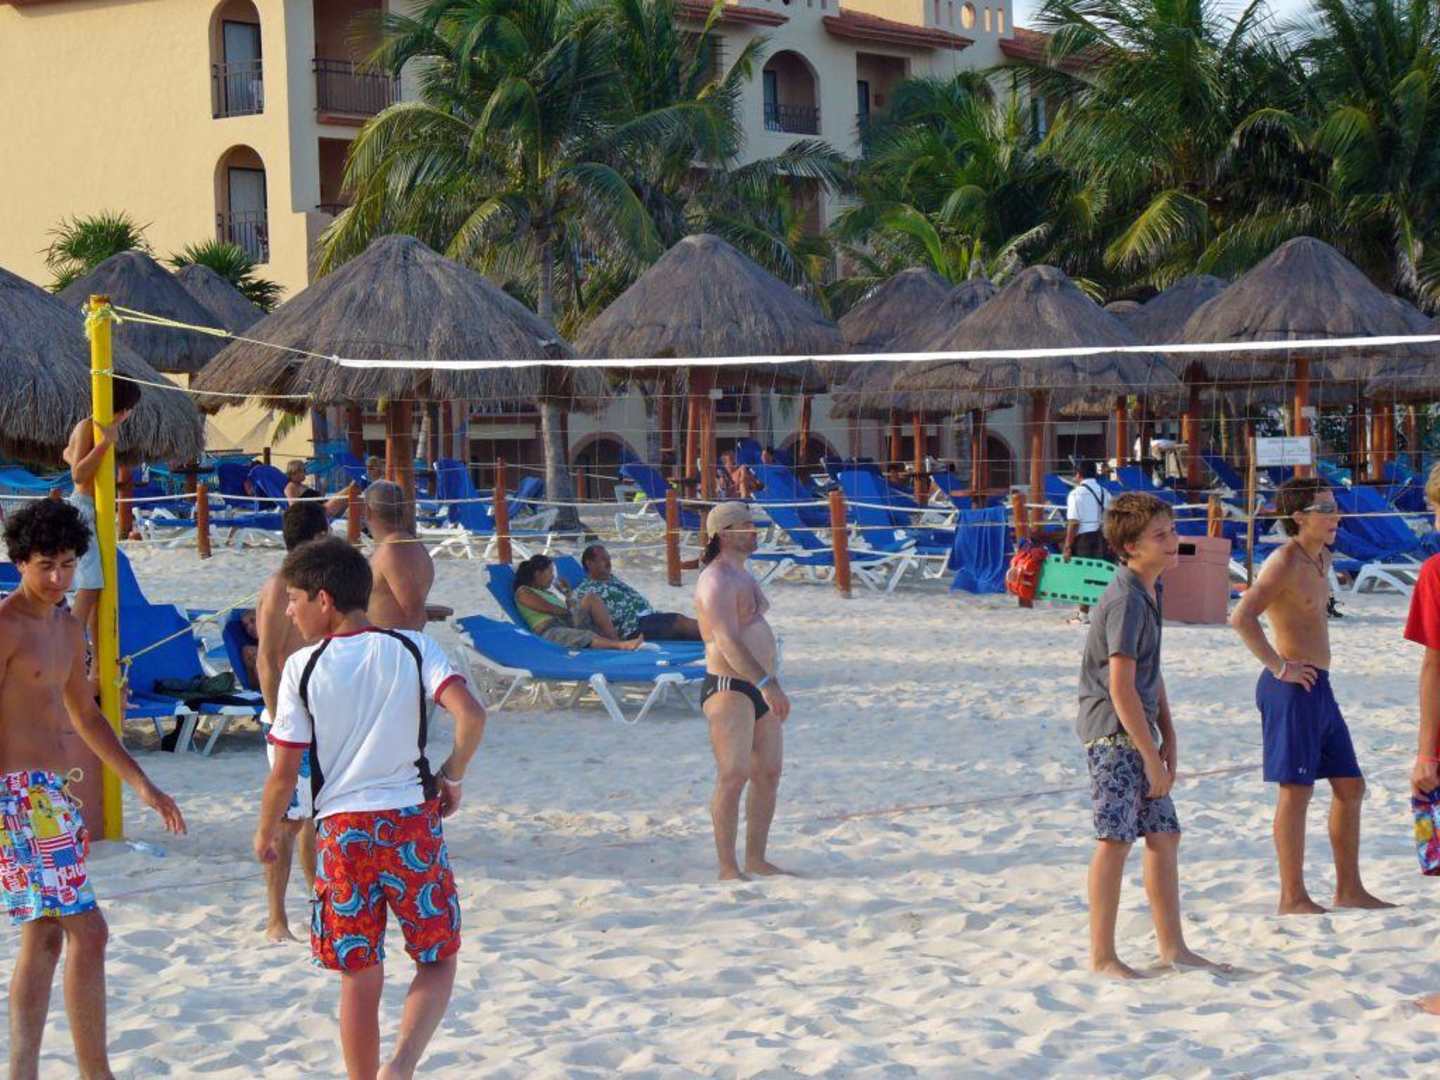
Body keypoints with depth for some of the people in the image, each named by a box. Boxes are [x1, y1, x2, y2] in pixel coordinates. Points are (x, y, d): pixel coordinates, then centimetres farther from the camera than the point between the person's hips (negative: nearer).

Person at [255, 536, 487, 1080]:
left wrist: (265, 832, 15)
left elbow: (284, 773, -2)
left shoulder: (303, 667, -3)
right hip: (412, 821, 0)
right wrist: (452, 776, 2)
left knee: (359, 977, 11)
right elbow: (471, 715, -15)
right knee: (437, 961, 12)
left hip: (342, 830, 0)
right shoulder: (412, 648, -1)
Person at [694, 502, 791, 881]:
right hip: (729, 689, -10)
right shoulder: (717, 581, -14)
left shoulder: (742, 575, 19)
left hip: (759, 687, 10)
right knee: (733, 776, -11)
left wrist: (772, 685, 23)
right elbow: (727, 642, -24)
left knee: (769, 773, 10)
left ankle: (757, 860, 18)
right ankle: (728, 869, -9)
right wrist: (766, 684, -30)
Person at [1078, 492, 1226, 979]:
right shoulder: (1126, 601, -19)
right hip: (1113, 733, -10)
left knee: (1164, 834, 12)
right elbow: (1121, 688, -21)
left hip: (1137, 734, 10)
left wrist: (1168, 736, 11)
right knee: (1116, 839, -7)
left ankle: (1172, 946, 19)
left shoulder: (1149, 592, 12)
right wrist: (1152, 756, -19)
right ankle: (1102, 956, -1)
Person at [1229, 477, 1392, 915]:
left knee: (1350, 787, 13)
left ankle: (1349, 890, 21)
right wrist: (1280, 667, -21)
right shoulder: (1286, 561, -14)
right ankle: (1293, 897, -1)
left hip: (1318, 688, 10)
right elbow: (1241, 617, -26)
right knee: (1296, 791, -6)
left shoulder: (1321, 559, 16)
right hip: (1292, 688, -10)